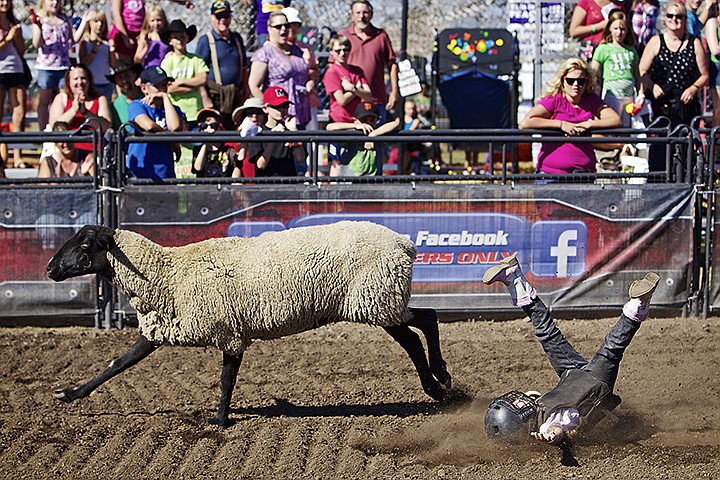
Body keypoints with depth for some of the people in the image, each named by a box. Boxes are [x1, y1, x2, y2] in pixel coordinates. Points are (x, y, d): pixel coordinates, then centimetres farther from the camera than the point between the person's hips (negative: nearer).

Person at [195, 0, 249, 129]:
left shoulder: (237, 38, 17)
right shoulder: (205, 40, 0)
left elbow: (243, 68, 23)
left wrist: (245, 92, 15)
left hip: (236, 94, 5)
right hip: (216, 94, -5)